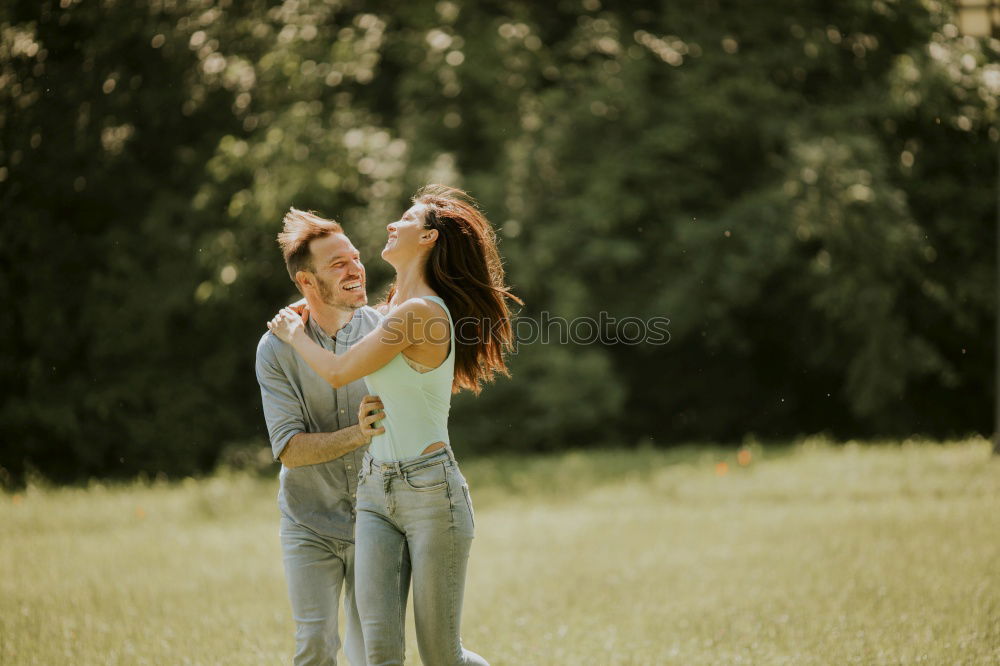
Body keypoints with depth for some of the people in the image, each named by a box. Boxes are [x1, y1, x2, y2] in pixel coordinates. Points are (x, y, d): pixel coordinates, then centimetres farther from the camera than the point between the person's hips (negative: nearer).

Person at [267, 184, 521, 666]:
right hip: (376, 492, 8)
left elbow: (339, 372, -8)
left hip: (431, 490, -8)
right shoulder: (393, 307, 13)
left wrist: (295, 334, 10)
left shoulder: (419, 311, -15)